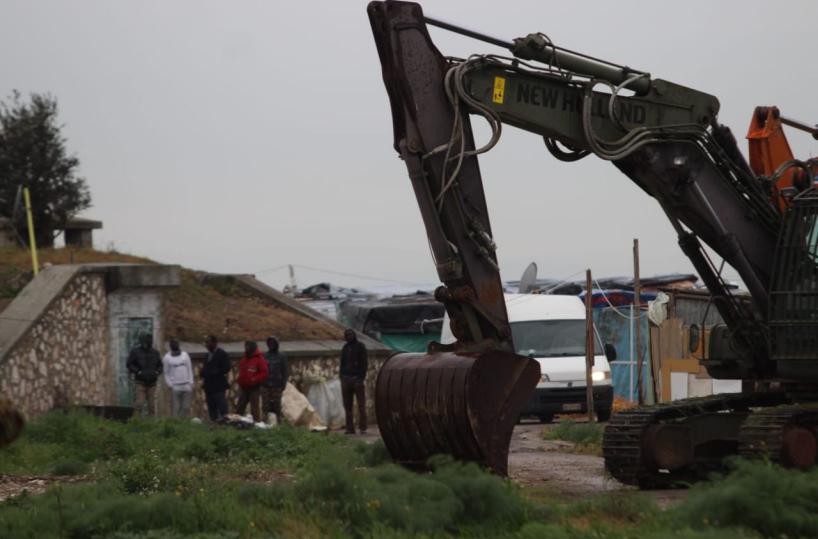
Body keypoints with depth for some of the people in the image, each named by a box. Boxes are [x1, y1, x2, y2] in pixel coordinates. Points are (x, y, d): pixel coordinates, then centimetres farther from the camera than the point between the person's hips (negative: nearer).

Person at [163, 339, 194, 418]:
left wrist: (191, 383, 4)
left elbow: (190, 369, 12)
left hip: (186, 385, 3)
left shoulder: (185, 355, 11)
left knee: (186, 407, -3)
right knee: (175, 408, -7)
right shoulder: (167, 358, 4)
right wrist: (170, 385, -5)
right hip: (175, 387, -3)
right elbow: (166, 373, 5)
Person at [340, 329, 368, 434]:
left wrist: (361, 378, -13)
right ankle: (350, 428, 3)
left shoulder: (360, 346, 1)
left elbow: (364, 363, -4)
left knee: (361, 405, -6)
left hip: (357, 379, -5)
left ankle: (363, 428, -7)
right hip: (346, 378, 5)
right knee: (347, 405, 1)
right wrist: (341, 377, 9)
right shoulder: (345, 347, 17)